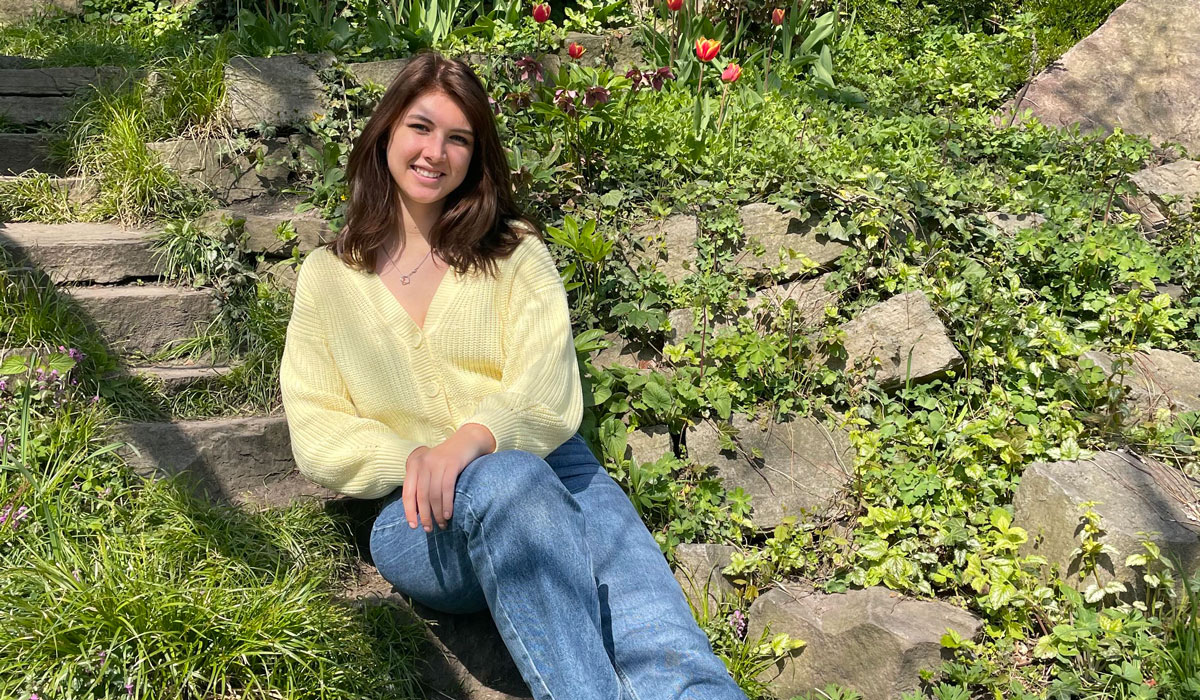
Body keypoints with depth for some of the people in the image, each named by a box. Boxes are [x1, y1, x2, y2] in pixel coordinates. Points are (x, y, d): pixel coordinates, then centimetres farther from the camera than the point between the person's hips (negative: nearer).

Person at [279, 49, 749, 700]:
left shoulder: (514, 252, 14)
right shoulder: (327, 277, 16)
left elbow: (548, 399, 0)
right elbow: (316, 438, 8)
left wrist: (469, 440, -21)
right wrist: (412, 460, -13)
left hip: (552, 473, 1)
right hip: (418, 516, 0)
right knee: (510, 478, -39)